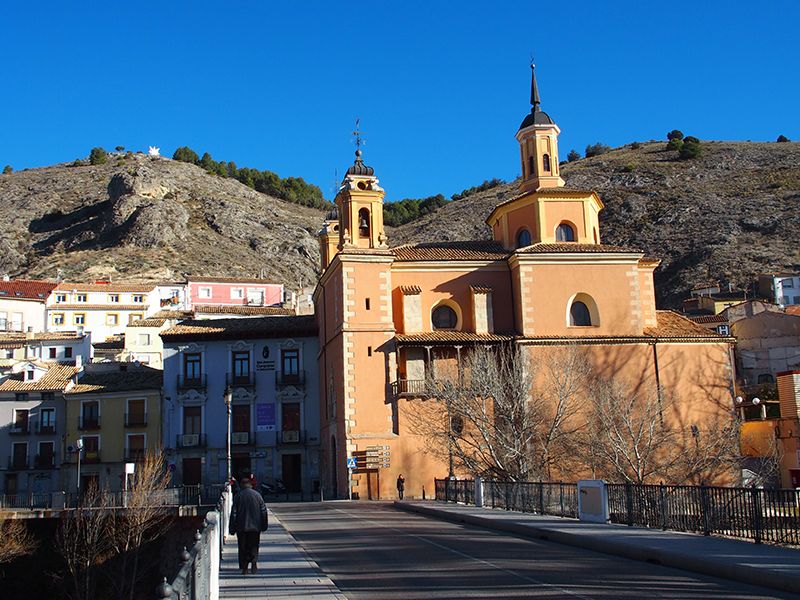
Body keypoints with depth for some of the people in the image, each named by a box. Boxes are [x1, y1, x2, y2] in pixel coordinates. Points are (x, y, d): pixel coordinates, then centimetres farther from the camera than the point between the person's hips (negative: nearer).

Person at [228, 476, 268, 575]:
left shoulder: (238, 496, -4)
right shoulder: (257, 495, 2)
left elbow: (234, 513, -4)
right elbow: (264, 511, 5)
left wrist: (232, 528, 3)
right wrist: (263, 526, 14)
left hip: (241, 527, -1)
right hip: (255, 527, 1)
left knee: (243, 548, 8)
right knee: (254, 546, 12)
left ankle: (244, 568, 3)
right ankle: (254, 560, -11)